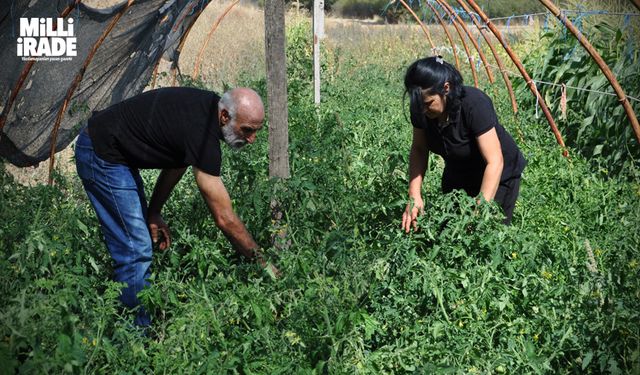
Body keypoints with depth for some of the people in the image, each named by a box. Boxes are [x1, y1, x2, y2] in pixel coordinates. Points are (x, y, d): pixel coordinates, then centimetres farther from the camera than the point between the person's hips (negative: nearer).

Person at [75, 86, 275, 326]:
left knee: (139, 249, 12)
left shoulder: (208, 107, -4)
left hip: (115, 153, 10)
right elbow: (225, 219, -29)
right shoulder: (201, 132, -31)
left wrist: (153, 213, 8)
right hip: (102, 155, -10)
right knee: (135, 252, -11)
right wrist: (263, 263, -21)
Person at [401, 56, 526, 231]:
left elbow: (495, 162, -35)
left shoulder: (474, 104, -34)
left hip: (496, 175, -5)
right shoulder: (420, 109, -19)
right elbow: (418, 149, -7)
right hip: (457, 174, 5)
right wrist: (414, 196, -20)